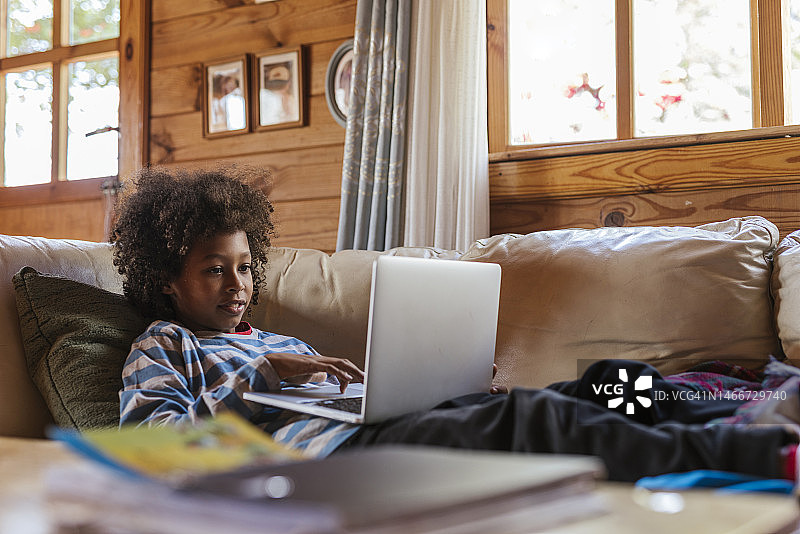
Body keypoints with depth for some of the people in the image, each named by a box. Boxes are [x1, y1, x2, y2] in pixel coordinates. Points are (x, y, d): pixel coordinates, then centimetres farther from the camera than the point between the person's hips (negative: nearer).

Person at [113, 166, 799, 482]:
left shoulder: (283, 343, 35)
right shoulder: (162, 347, 17)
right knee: (530, 415, -30)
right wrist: (260, 375, -10)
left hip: (376, 430, 8)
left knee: (612, 383, -8)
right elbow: (147, 441, -2)